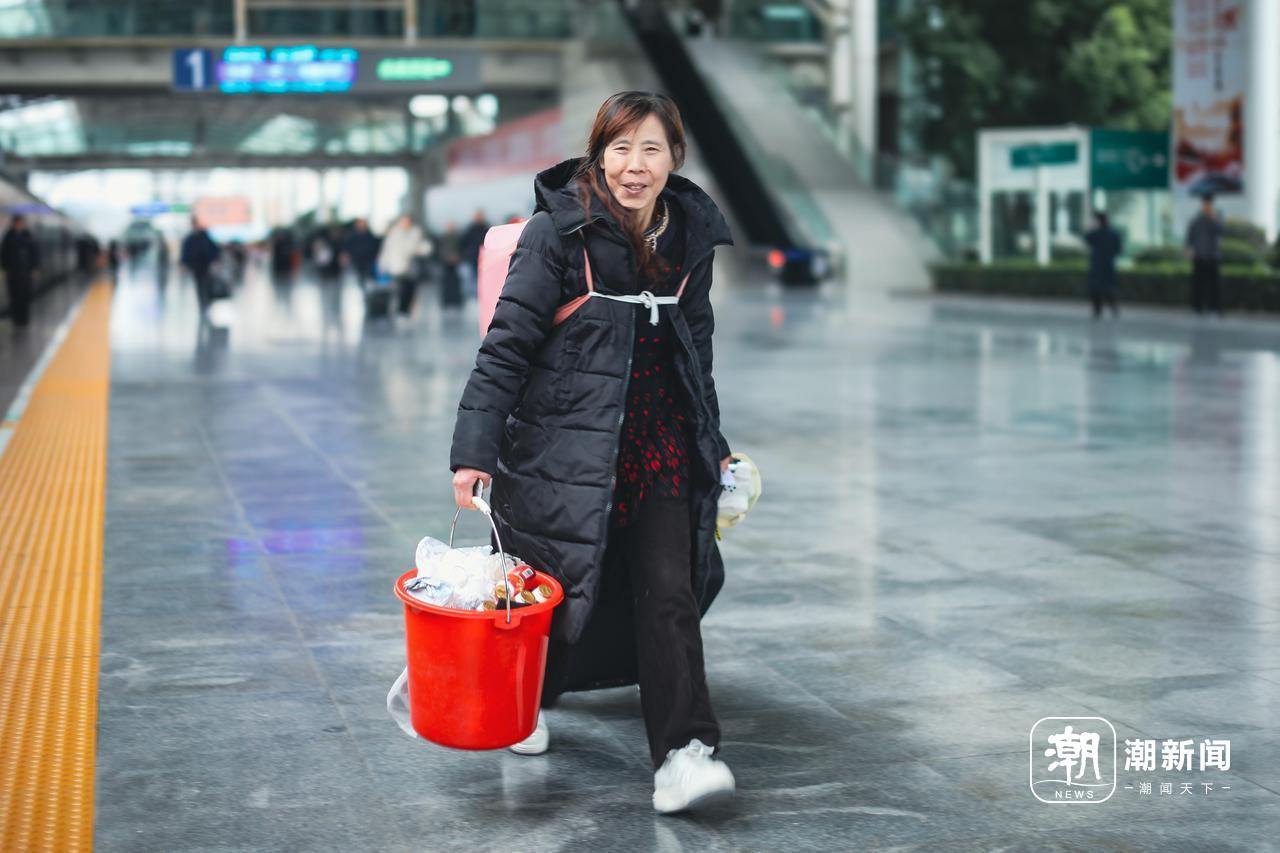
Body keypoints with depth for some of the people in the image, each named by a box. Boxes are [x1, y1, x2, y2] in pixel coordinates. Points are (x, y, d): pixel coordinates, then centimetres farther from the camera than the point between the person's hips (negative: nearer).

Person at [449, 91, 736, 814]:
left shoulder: (692, 236, 6)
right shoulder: (558, 230, -10)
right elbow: (508, 343, -12)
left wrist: (713, 444, 22)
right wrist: (476, 447, -19)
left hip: (662, 443, 4)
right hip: (567, 441, -4)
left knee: (669, 592, -6)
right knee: (558, 584, 7)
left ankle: (685, 753, -5)